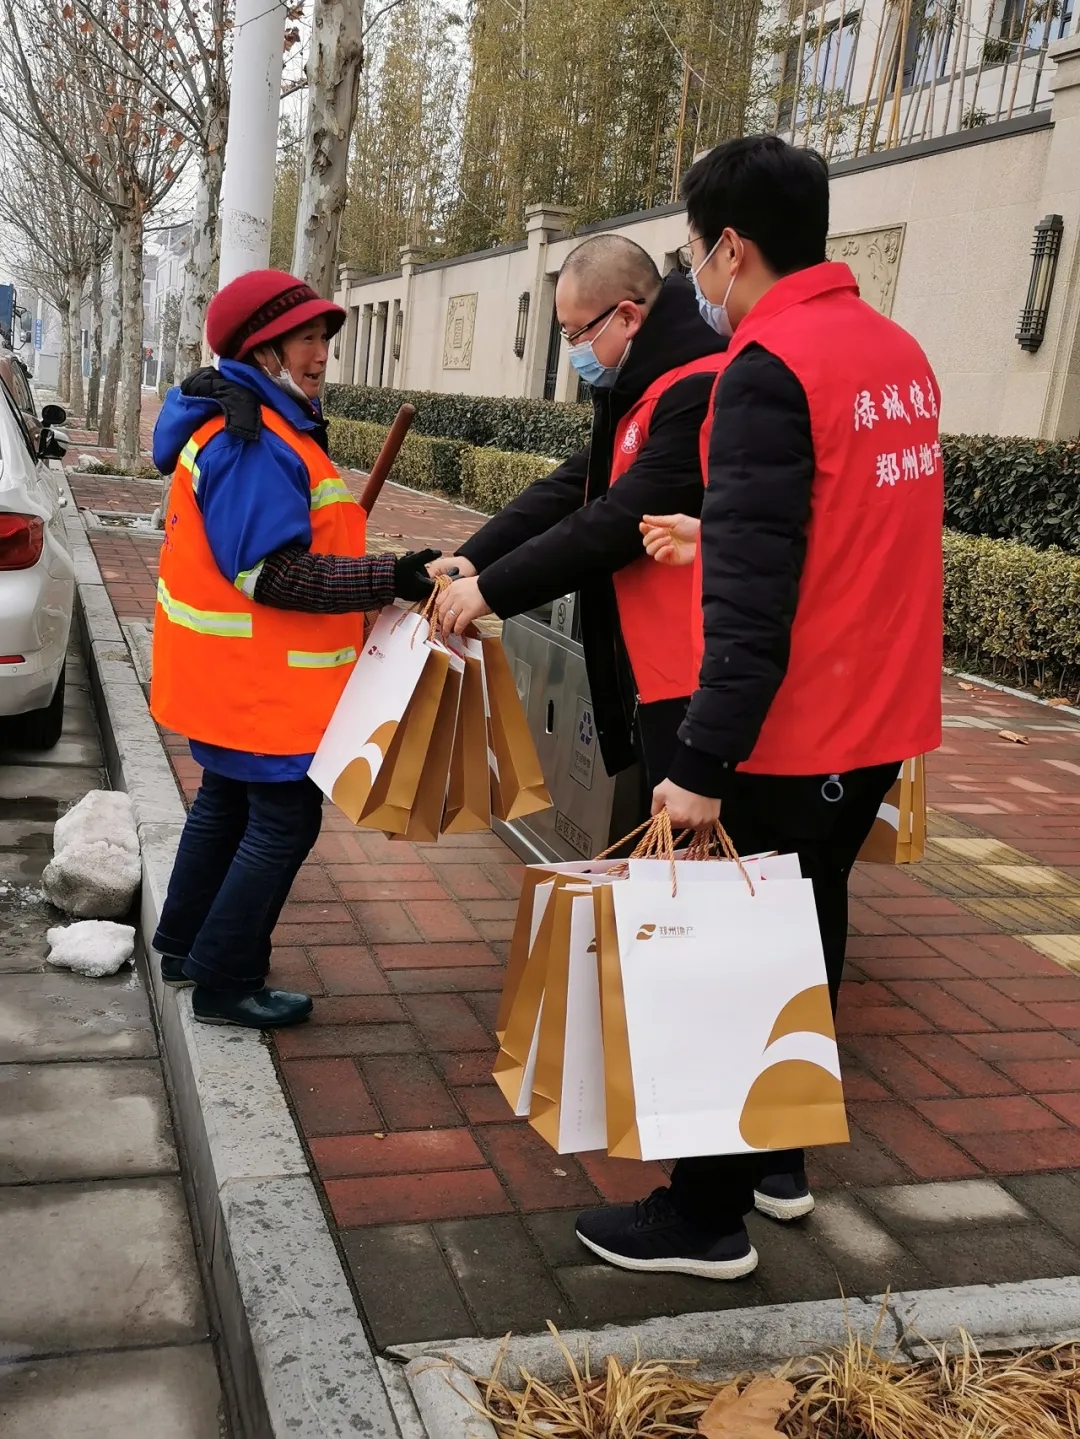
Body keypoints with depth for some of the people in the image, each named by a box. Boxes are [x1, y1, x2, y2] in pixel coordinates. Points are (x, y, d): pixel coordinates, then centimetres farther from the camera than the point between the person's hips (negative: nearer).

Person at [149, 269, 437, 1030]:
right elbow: (274, 575, -28)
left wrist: (379, 574, 12)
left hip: (235, 675, 11)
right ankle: (226, 984, 10)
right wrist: (391, 580, -30)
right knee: (285, 822, -2)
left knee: (228, 803, 23)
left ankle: (187, 946, 38)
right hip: (257, 681, -11)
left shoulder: (262, 428, 12)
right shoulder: (252, 442, -23)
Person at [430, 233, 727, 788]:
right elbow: (572, 486, 12)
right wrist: (474, 557, 0)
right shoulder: (640, 391, 15)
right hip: (651, 671, 10)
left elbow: (620, 522, -23)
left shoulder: (698, 392, -19)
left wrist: (492, 589, -15)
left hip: (692, 683, -10)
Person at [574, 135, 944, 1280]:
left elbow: (752, 605, -24)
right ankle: (778, 1159, 35)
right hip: (878, 723, 8)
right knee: (804, 939, 20)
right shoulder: (898, 352, 8)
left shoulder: (768, 369, -18)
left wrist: (701, 766, -23)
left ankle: (706, 1217, 18)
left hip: (789, 738, -8)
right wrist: (720, 539, 23)